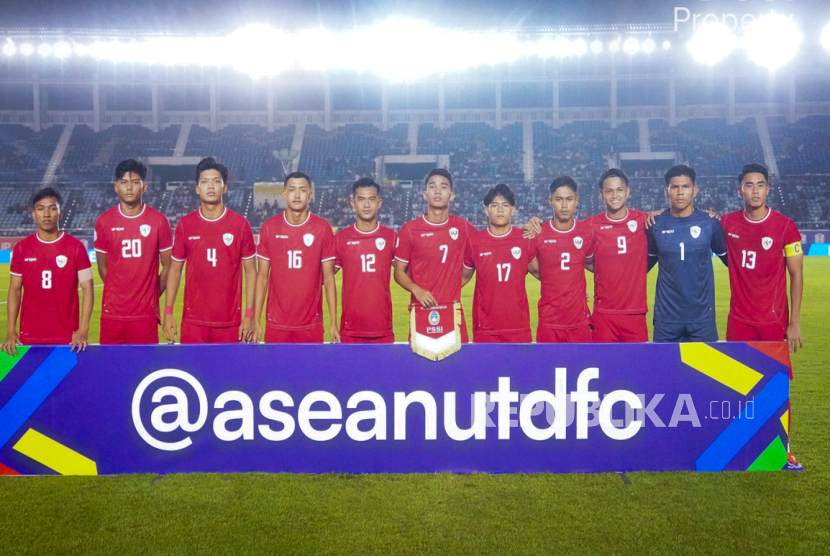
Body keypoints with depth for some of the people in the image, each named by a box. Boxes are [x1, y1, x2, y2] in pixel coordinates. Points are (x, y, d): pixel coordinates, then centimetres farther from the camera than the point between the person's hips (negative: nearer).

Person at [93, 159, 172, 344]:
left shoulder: (159, 221, 0)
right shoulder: (104, 221, 4)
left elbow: (167, 266, 5)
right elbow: (102, 266, 11)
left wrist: (152, 297, 6)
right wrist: (118, 296, 10)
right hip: (112, 314, 1)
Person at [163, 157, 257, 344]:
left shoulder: (241, 224, -1)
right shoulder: (185, 225, 3)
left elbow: (250, 271, 3)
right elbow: (175, 270, 9)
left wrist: (249, 315, -3)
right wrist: (168, 313, 3)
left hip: (230, 323, -1)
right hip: (193, 322, 1)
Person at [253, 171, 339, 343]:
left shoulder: (323, 228, 0)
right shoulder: (268, 227, 3)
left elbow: (328, 278, 2)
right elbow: (262, 276, 6)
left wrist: (333, 323, -2)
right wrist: (256, 321, 1)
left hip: (311, 326, -1)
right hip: (276, 325, 1)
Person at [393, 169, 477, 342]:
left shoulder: (464, 227, 5)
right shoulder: (409, 229, 0)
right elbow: (399, 271, 2)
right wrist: (416, 290, -13)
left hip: (454, 311, 2)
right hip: (421, 309, -1)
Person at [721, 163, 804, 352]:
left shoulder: (786, 226, -5)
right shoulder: (727, 223, 0)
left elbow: (796, 275, -2)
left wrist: (795, 322, -5)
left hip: (774, 321, -2)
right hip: (739, 320, 2)